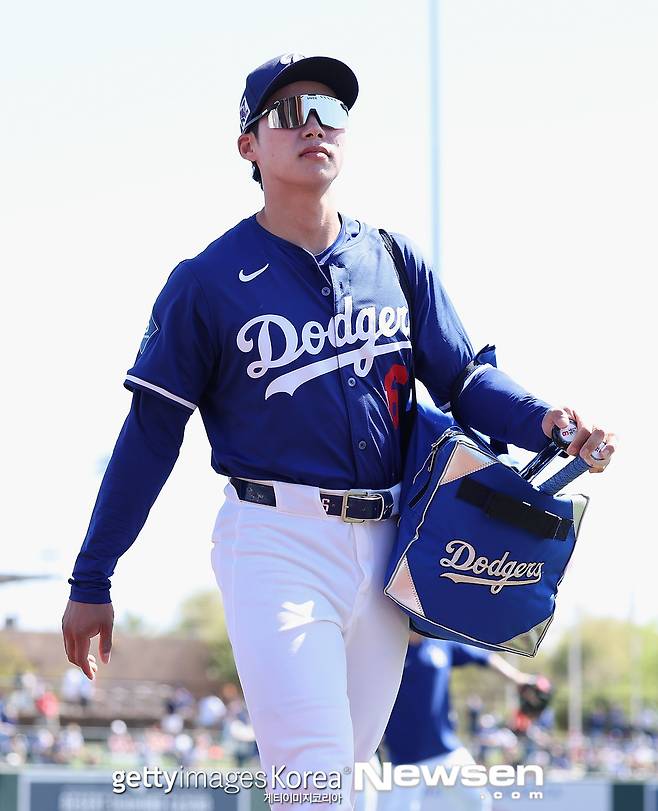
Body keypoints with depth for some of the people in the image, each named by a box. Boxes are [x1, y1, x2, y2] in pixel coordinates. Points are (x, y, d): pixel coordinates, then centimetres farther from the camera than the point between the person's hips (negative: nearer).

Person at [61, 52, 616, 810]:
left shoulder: (394, 261, 11)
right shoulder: (209, 281, -2)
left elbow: (463, 377, 7)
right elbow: (150, 434, -1)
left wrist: (543, 421, -15)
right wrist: (91, 582, -1)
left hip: (385, 546, 5)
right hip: (276, 545, -5)